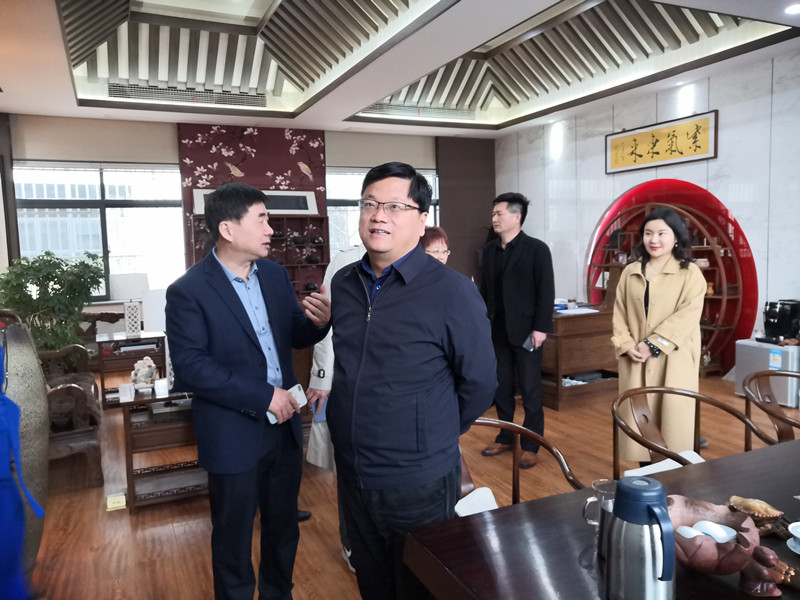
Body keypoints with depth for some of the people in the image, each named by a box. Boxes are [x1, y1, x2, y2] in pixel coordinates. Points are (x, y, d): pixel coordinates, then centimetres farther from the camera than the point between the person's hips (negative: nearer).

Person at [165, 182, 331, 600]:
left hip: (285, 426, 6)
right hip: (234, 437, -5)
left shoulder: (275, 274, 3)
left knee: (284, 529, 23)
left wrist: (318, 322, -15)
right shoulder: (188, 291, -15)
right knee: (233, 540, 15)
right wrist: (262, 396, -23)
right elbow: (190, 366, -20)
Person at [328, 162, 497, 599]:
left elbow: (479, 382, -9)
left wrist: (435, 434, 1)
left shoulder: (452, 291, -17)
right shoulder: (342, 284, 1)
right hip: (352, 476, 5)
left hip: (419, 485, -5)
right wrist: (355, 434, 11)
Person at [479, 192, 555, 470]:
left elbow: (546, 291, -10)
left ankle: (531, 446, 17)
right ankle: (505, 437, 28)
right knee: (501, 387, 13)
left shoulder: (536, 249, -8)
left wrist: (540, 328, -15)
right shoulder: (490, 249, 8)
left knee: (530, 390, 5)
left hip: (525, 330, -5)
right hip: (498, 330, 6)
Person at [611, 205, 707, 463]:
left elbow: (687, 316, -12)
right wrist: (627, 346, -7)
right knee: (638, 422, 7)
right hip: (636, 362, 4)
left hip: (673, 361, -3)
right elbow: (619, 313, 8)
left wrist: (653, 345, -18)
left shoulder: (690, 273, -2)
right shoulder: (630, 272, 10)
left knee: (672, 421, 0)